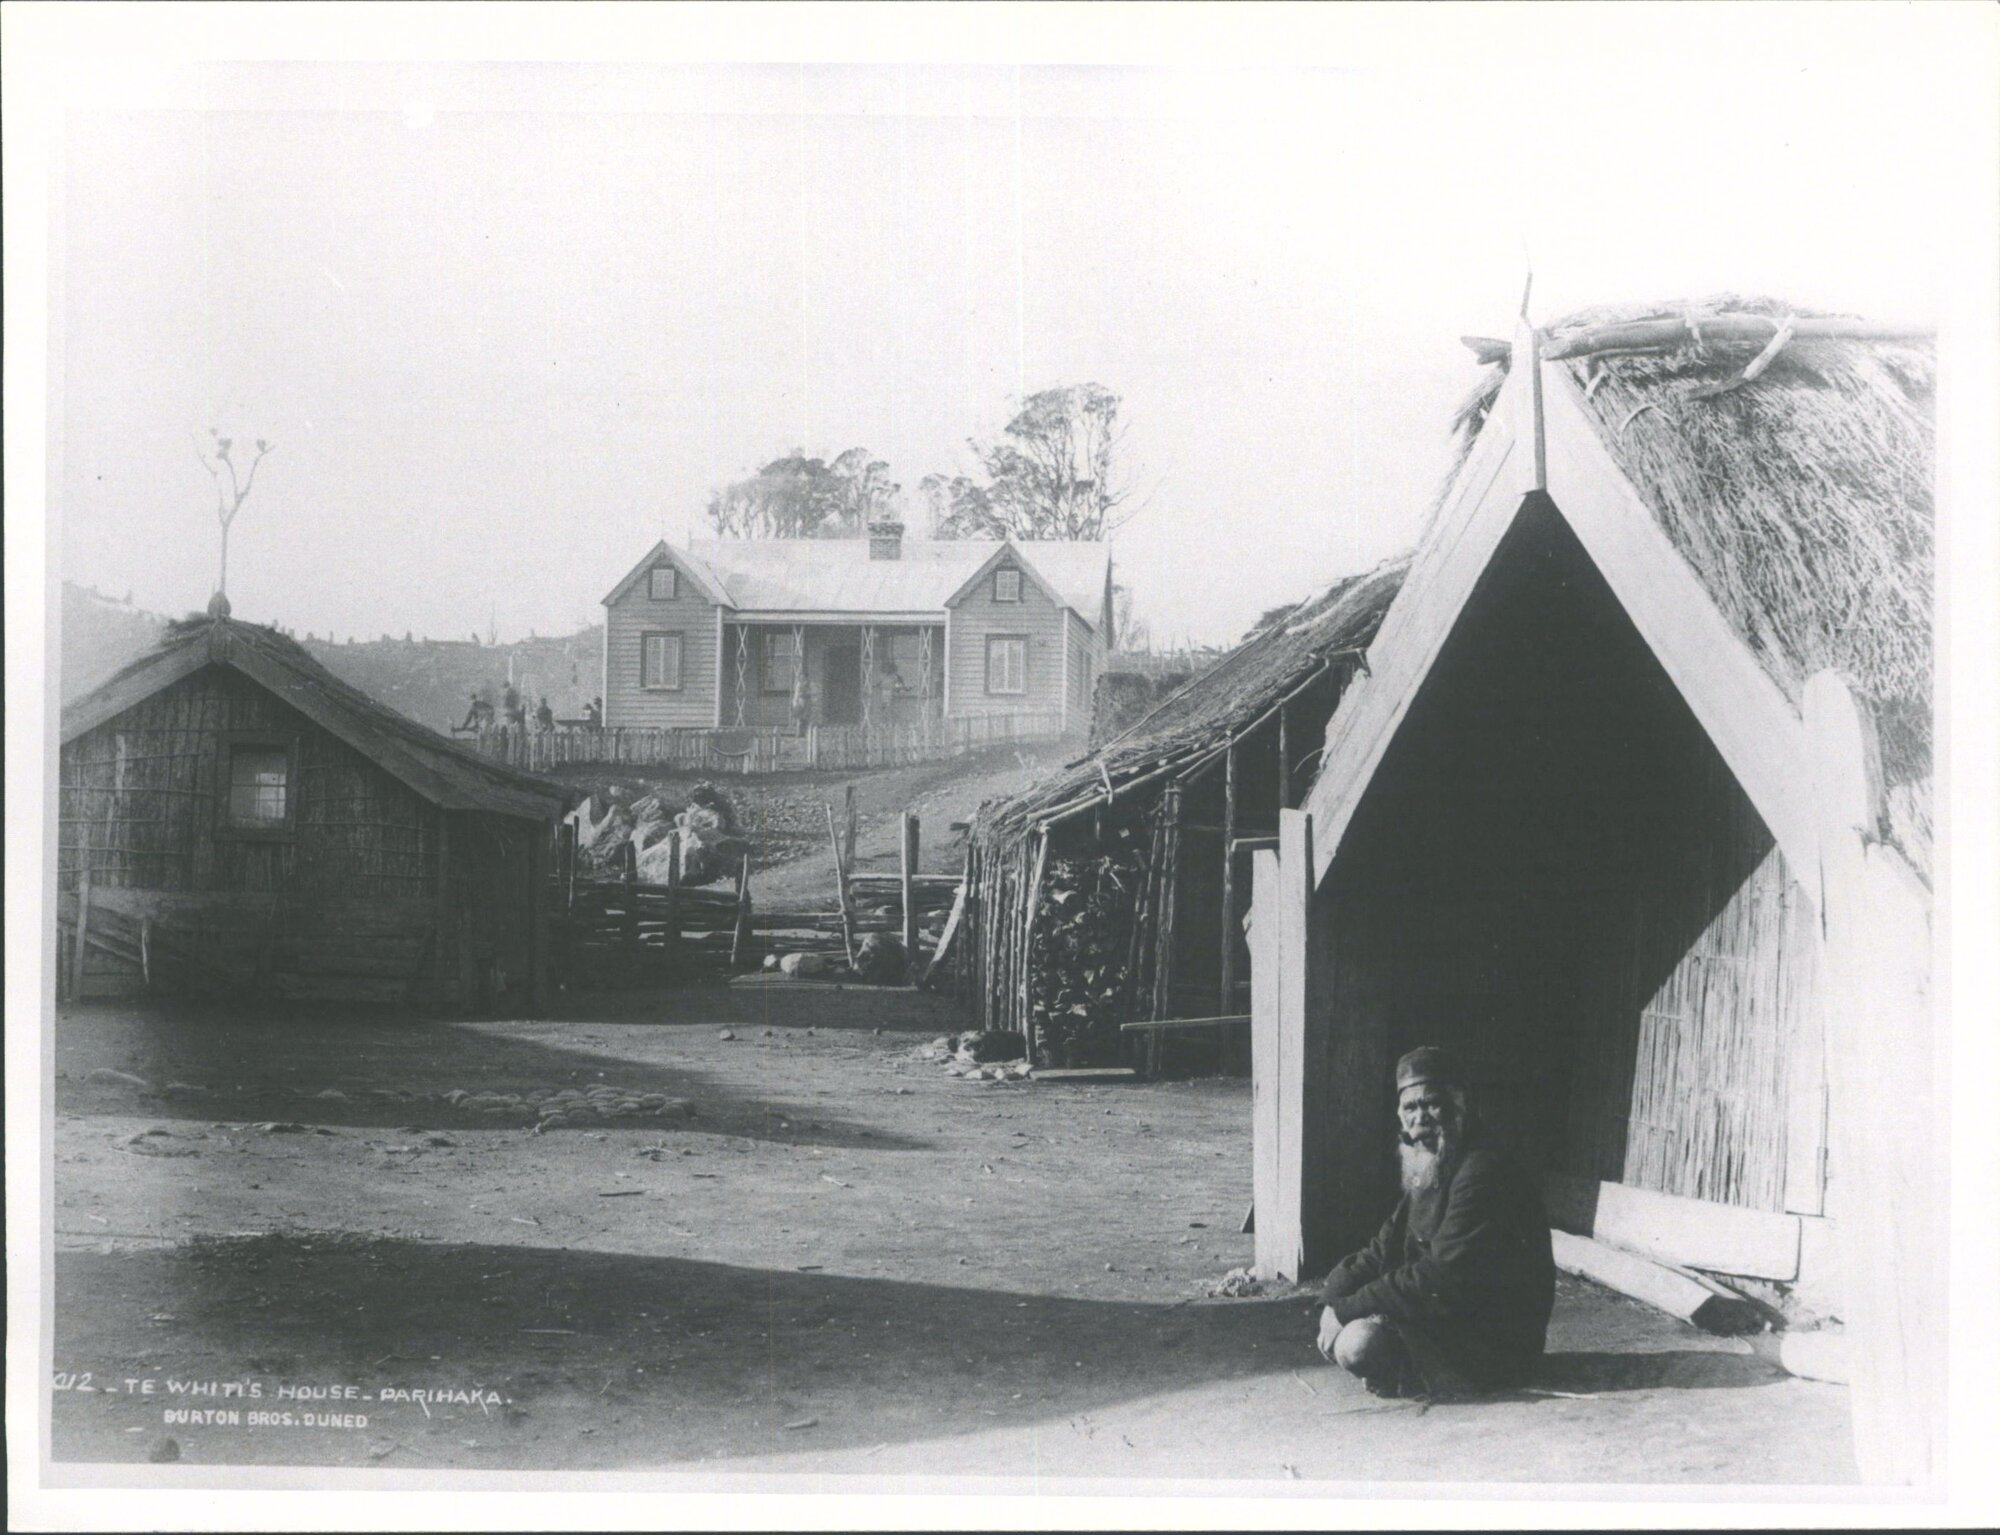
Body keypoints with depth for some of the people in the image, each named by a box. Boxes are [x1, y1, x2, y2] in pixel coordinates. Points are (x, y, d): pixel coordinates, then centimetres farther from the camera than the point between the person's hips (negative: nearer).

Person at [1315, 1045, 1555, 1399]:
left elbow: (1442, 1280, -27)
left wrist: (1350, 1308, -21)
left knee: (1359, 1343, -24)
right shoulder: (1426, 1173, 11)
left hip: (1496, 1344, -10)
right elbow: (1384, 1251, 9)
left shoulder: (1483, 1174, -22)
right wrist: (1336, 1301, -10)